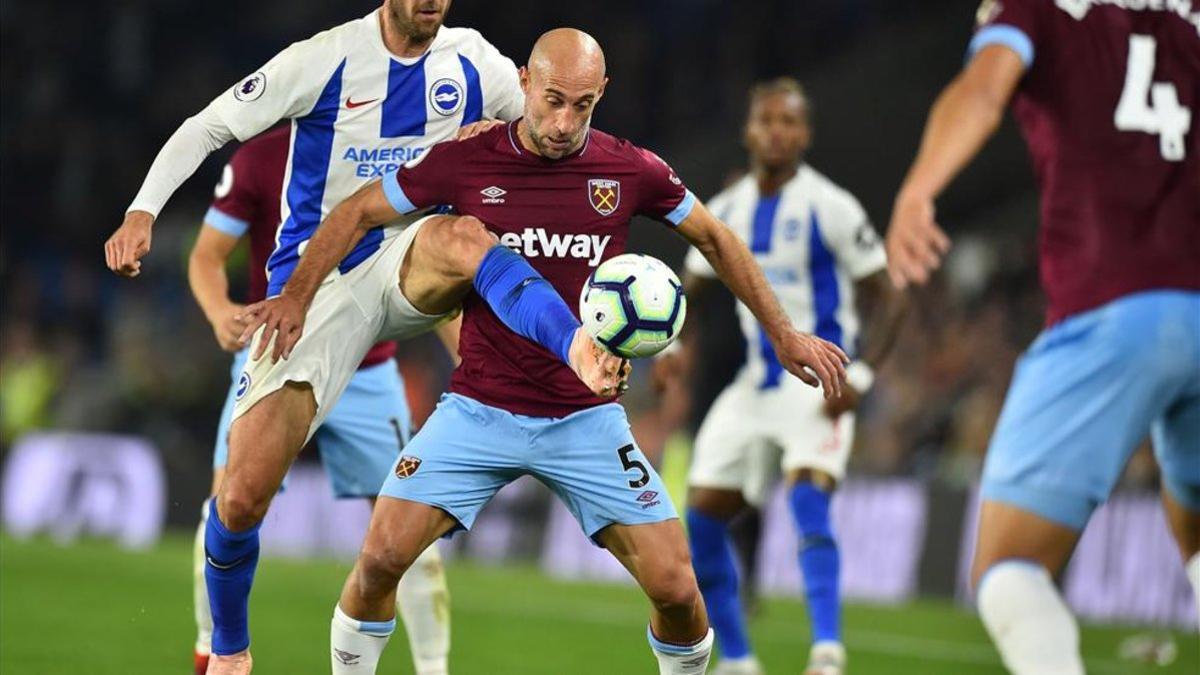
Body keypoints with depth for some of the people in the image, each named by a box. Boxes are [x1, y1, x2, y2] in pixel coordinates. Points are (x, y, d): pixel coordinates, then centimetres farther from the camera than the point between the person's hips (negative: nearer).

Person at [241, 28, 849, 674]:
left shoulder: (632, 171, -3)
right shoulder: (465, 161, -6)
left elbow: (714, 238, 13)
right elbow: (357, 213, 5)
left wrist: (784, 334, 15)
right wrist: (296, 295, -5)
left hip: (588, 419, 0)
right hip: (478, 409, 0)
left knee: (675, 588, -9)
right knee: (380, 558, -15)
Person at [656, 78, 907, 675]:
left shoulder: (830, 209, -10)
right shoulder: (725, 212, 6)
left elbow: (886, 299, -7)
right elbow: (689, 290, 16)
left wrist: (860, 377, -19)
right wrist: (668, 343, -5)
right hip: (755, 385, 6)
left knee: (808, 501, -28)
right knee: (702, 518, 3)